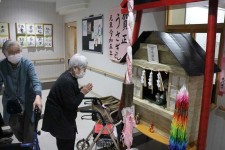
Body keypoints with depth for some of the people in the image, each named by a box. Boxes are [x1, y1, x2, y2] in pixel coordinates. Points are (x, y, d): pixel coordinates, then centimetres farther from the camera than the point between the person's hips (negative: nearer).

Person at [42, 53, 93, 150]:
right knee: (66, 142, 4)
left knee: (70, 137, 22)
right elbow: (71, 104, -26)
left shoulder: (70, 76, 0)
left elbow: (73, 94, 11)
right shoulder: (67, 81, -29)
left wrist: (82, 89, -5)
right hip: (58, 116, -10)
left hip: (63, 114, 10)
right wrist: (82, 92, -19)